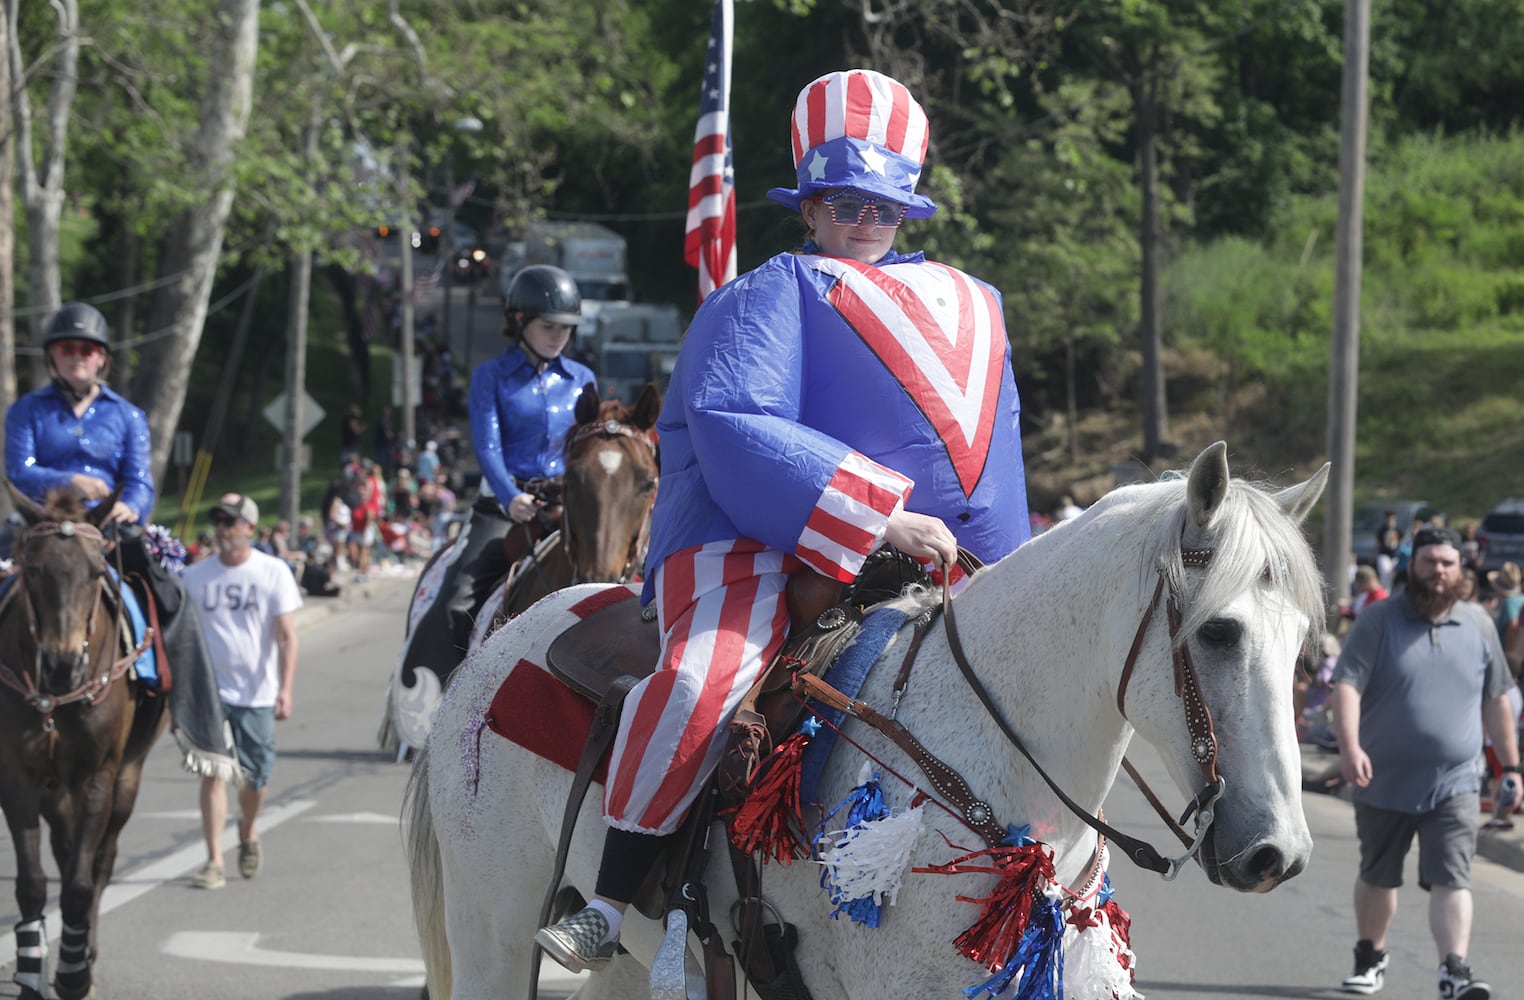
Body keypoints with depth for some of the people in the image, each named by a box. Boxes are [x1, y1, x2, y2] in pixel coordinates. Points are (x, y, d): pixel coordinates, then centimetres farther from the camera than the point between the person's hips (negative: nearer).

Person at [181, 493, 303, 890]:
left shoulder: (273, 572, -1)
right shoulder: (195, 575, 4)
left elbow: (286, 636, -5)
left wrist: (285, 689, -14)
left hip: (257, 693, 0)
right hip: (210, 690, 0)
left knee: (255, 777, 8)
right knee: (213, 770, -12)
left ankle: (247, 834, 39)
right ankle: (213, 861, -13)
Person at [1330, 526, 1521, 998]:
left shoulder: (1478, 625, 5)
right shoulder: (1379, 620, -6)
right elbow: (1347, 685, -14)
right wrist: (1350, 747, -29)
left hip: (1454, 787, 1)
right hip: (1384, 783, -1)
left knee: (1452, 880, -13)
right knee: (1377, 878, 15)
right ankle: (1370, 957, 36)